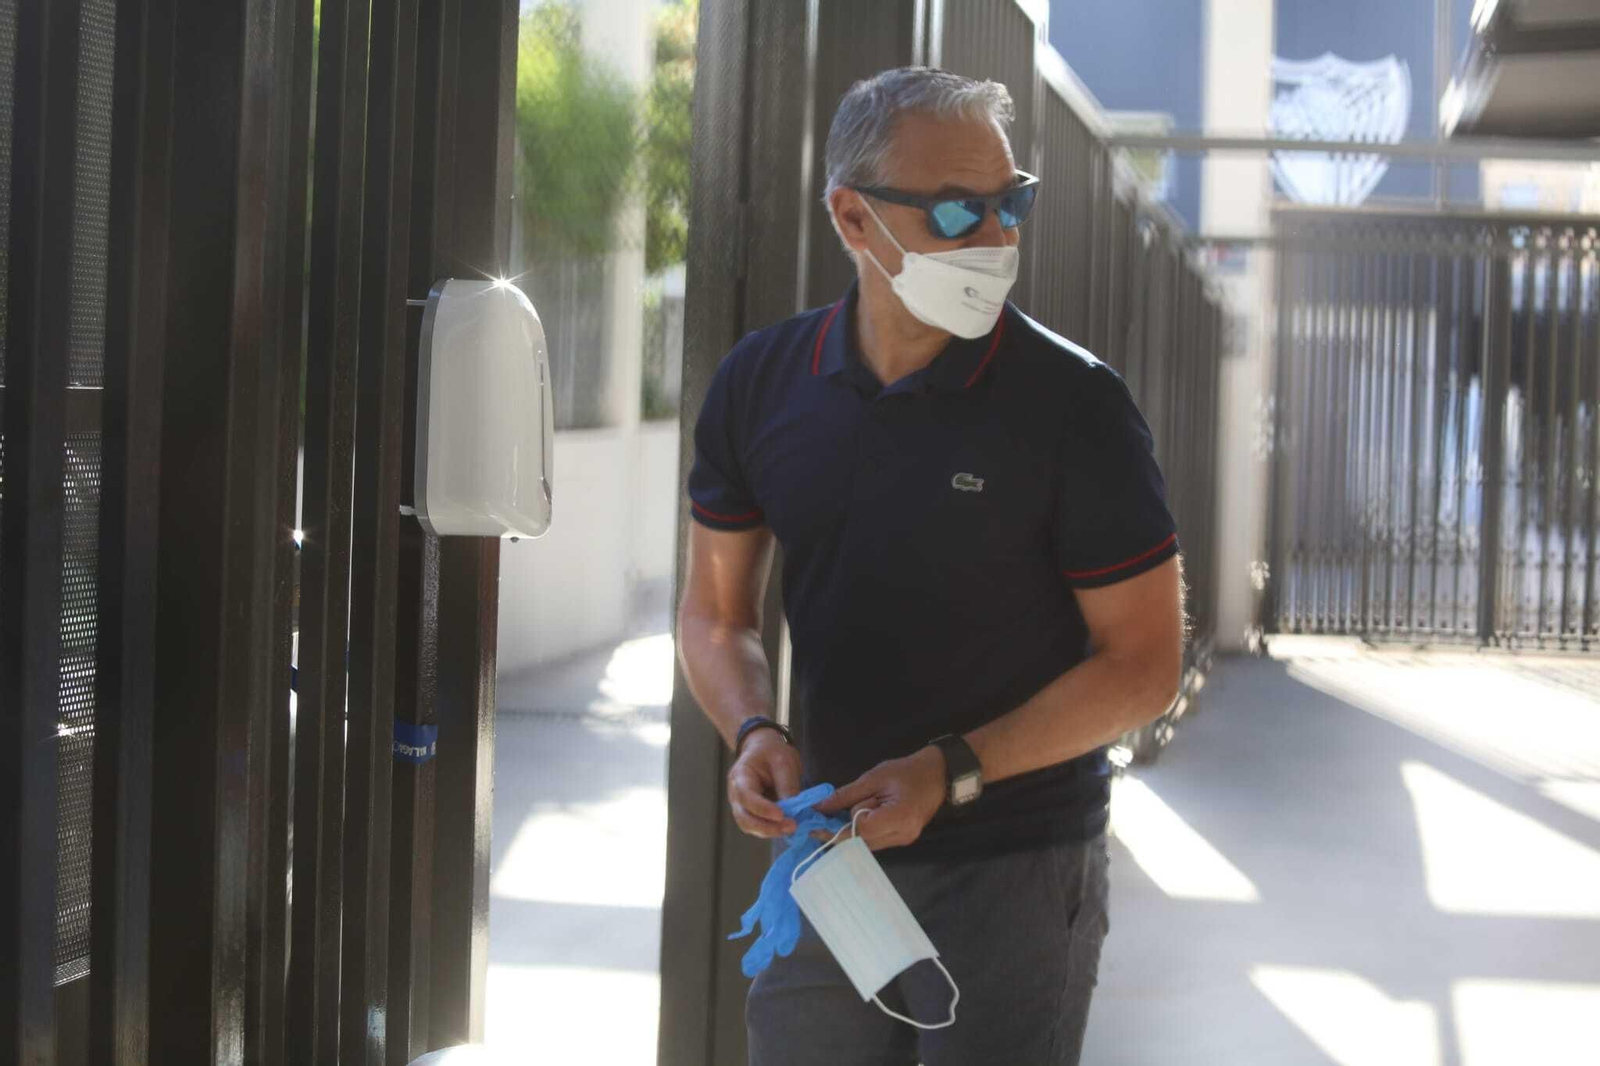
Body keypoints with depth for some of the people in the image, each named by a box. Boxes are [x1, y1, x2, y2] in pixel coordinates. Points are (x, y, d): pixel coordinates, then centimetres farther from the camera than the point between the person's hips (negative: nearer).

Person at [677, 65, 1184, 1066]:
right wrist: (755, 733, -11)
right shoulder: (762, 381, -1)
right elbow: (719, 611, 9)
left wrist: (953, 772, -20)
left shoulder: (1073, 402, -13)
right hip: (827, 843, 4)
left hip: (1013, 868, -4)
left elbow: (1144, 662, -10)